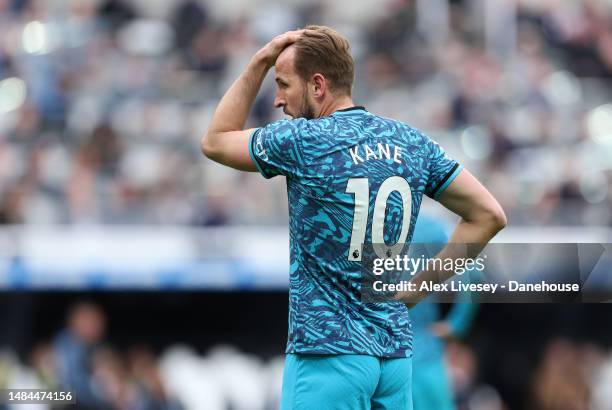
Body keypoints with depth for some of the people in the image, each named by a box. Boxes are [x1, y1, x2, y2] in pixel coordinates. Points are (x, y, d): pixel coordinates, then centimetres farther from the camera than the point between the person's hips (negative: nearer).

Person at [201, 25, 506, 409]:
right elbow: (488, 215, 9)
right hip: (395, 352, 6)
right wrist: (418, 288, 8)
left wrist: (258, 63, 10)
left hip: (326, 354, -6)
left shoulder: (301, 141, -8)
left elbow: (215, 141, 10)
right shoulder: (412, 142, 8)